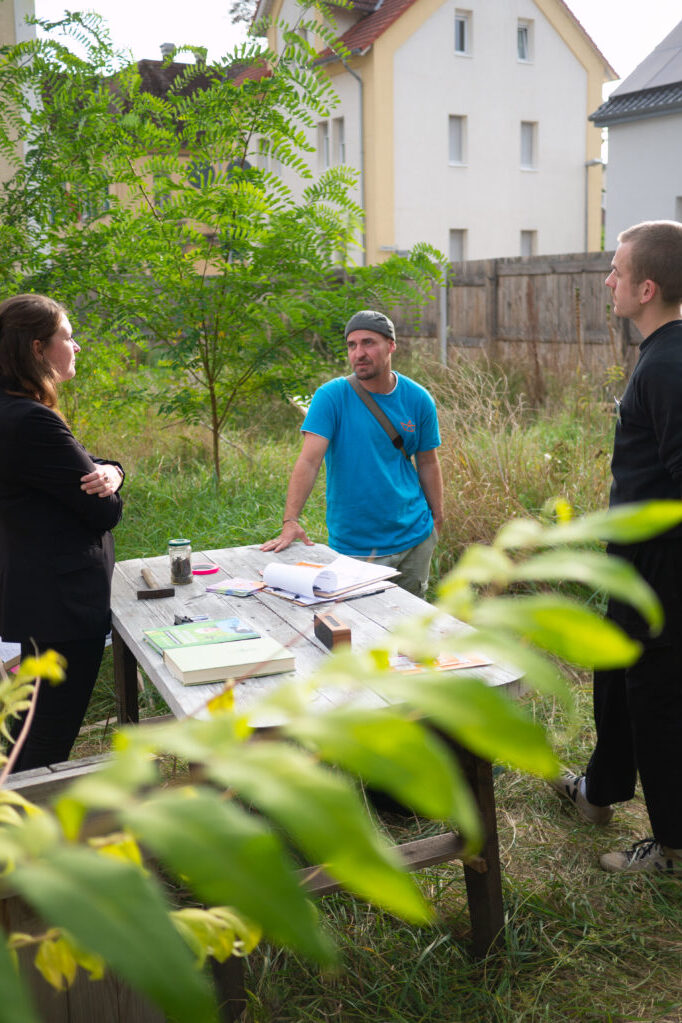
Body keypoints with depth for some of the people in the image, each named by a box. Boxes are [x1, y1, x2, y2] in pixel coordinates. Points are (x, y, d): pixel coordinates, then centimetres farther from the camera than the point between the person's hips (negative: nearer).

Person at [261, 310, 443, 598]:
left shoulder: (418, 399, 0)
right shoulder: (331, 396, -11)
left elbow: (428, 463, 10)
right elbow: (309, 460, -20)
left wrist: (437, 520, 8)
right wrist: (290, 522, -30)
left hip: (414, 538, 3)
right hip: (353, 546, -3)